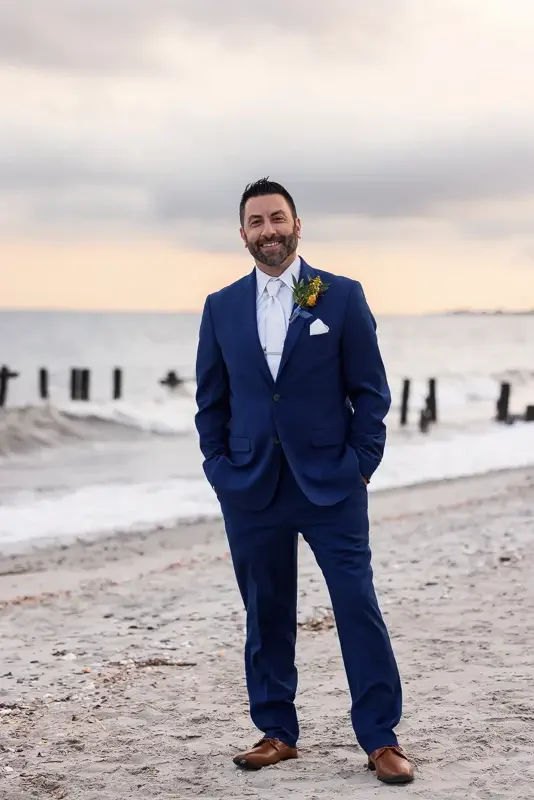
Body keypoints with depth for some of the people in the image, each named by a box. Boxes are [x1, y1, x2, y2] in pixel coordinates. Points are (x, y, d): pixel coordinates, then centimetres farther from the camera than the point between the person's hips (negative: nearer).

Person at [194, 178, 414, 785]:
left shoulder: (341, 297, 1)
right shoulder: (221, 308, 8)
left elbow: (371, 389, 2)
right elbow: (210, 400, 12)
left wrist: (360, 465, -4)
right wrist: (220, 470, 3)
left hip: (330, 484, -2)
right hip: (251, 486, 3)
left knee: (358, 608, -4)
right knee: (266, 614, 8)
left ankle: (380, 740, 4)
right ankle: (276, 732, 21)